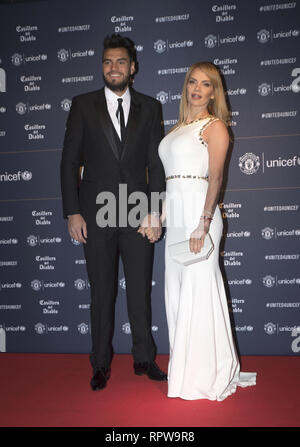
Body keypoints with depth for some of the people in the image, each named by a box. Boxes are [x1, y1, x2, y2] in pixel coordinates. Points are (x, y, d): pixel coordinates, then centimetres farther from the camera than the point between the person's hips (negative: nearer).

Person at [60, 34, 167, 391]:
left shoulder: (149, 107, 8)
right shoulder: (83, 105, 5)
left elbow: (156, 164, 4)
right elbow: (69, 162, 2)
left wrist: (155, 211, -5)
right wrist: (72, 213, -6)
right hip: (96, 214, -1)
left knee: (140, 290, 9)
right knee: (101, 292, 8)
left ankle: (144, 359, 25)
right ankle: (101, 364, 23)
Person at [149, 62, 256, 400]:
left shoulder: (215, 126, -1)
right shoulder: (179, 127, 21)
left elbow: (216, 177, -12)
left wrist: (204, 223, -21)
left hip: (198, 213, -8)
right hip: (175, 217, 8)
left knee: (199, 290, -4)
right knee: (176, 291, 10)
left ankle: (207, 375, 10)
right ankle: (185, 369, 23)